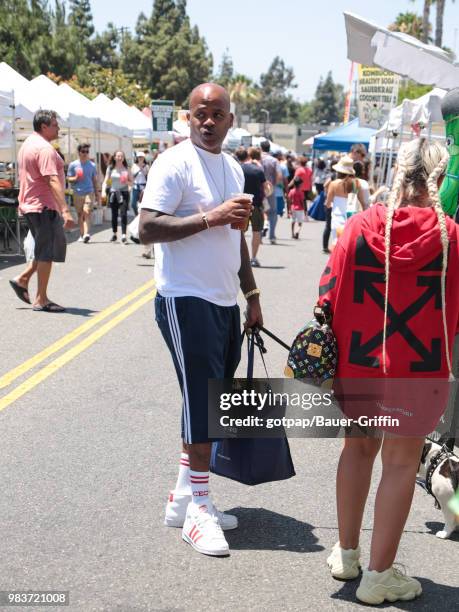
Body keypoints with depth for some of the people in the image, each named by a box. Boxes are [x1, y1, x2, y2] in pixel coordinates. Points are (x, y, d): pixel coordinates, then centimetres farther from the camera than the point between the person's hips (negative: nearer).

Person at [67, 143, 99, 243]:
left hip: (89, 192, -1)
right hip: (77, 193, 1)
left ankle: (86, 234, -26)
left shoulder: (92, 165, 9)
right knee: (80, 214, 6)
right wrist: (75, 178, -14)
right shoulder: (73, 165, 5)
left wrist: (97, 194, 14)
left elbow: (95, 180, 16)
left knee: (87, 212, -16)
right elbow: (68, 178, 7)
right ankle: (82, 234, 14)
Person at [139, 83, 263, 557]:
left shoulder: (233, 168, 15)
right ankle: (197, 510, 6)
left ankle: (183, 499, 22)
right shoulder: (175, 163, -10)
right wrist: (210, 217, -23)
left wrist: (252, 295, 22)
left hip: (225, 303, 8)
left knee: (211, 405, 11)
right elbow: (148, 229, -19)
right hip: (186, 301, -8)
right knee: (203, 403, -6)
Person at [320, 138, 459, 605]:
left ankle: (346, 552, 32)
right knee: (401, 463, 8)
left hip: (357, 363, 3)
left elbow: (330, 296, -3)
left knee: (358, 448, 20)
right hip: (418, 371, -2)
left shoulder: (361, 226, -7)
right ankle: (379, 574, 15)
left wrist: (330, 354, 9)